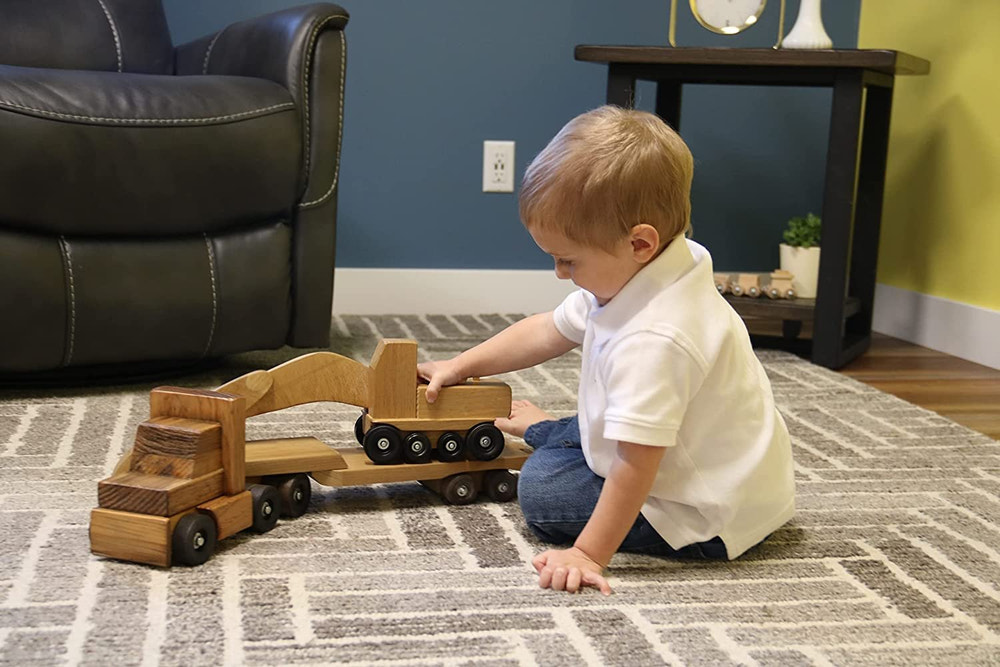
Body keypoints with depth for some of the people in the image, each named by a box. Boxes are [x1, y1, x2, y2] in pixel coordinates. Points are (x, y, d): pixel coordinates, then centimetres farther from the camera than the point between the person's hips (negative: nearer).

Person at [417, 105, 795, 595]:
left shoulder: (653, 341, -36)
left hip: (711, 517, -9)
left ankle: (541, 433, 18)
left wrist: (589, 554, -30)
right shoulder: (632, 276, -4)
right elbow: (548, 332, 10)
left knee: (542, 487, -6)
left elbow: (635, 466, -34)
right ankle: (543, 431, 50)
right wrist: (460, 367, 13)